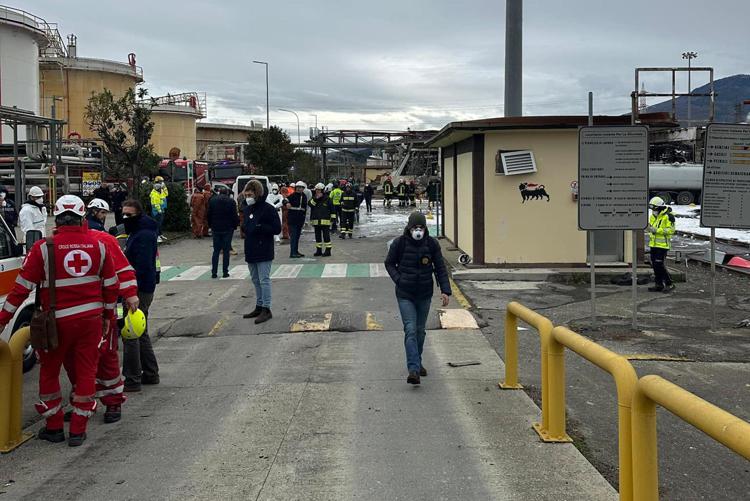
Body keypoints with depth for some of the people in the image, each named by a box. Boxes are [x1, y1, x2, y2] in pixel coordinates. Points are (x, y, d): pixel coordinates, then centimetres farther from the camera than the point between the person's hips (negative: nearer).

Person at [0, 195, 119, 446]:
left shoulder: (44, 248, -9)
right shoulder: (98, 246, 1)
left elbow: (22, 287, -7)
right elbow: (111, 285, 7)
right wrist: (107, 316, 19)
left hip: (58, 320, -2)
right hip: (91, 318, 3)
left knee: (49, 371, 15)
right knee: (86, 371, 10)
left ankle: (54, 427, 23)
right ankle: (78, 431, 14)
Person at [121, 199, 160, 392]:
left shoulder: (144, 235, -18)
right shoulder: (136, 233, 16)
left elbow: (141, 267, -25)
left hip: (139, 291, -11)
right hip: (142, 289, 11)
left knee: (130, 334, -7)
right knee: (140, 333, 18)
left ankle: (132, 380, -2)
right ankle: (150, 374, 27)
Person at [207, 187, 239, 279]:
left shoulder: (212, 201, 3)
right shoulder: (231, 202, -5)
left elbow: (209, 215, 6)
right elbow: (235, 216, -6)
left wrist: (211, 226, 14)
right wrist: (235, 226, 6)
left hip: (216, 229, 2)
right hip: (227, 229, -2)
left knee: (216, 251, 7)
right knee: (226, 251, 3)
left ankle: (214, 272, 4)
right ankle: (225, 272, 3)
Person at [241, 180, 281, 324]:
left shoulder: (268, 209, -11)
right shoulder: (247, 209, 12)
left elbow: (277, 229, -13)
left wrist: (260, 228, -22)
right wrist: (244, 228, -1)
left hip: (264, 251, -8)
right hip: (251, 251, 8)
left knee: (264, 280, -5)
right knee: (256, 281, 15)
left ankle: (266, 309, 0)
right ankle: (259, 307, 25)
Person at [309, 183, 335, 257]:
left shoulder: (327, 199, -2)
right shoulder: (314, 198, 11)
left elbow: (332, 209, 0)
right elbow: (310, 204, -9)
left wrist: (333, 217, -4)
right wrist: (316, 198, -16)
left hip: (325, 221, -5)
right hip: (316, 221, 5)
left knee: (326, 236, -5)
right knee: (317, 236, 11)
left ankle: (328, 251, -1)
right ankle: (318, 250, 19)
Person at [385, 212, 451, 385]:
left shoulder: (432, 244, -4)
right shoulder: (400, 243, -8)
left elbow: (440, 268, 0)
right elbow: (389, 263, 6)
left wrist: (445, 290, -9)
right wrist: (398, 279, -9)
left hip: (425, 294, 3)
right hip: (405, 294, -2)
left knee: (420, 330, 14)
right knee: (410, 330, -13)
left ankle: (417, 362, 32)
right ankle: (413, 369, -18)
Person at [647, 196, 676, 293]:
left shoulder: (668, 216, -12)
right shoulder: (653, 216, 14)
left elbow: (671, 230, -18)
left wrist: (657, 230, -23)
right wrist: (649, 228, 2)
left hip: (662, 245, -8)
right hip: (653, 244, 8)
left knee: (660, 265, -11)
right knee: (654, 265, 10)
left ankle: (669, 284, -1)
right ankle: (659, 284, 20)